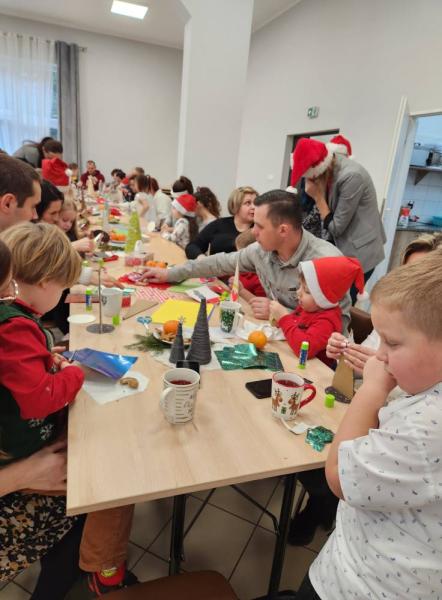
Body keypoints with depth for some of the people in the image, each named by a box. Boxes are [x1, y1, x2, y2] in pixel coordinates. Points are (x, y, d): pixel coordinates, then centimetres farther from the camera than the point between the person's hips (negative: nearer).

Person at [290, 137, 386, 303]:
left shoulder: (351, 176, -25)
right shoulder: (327, 170, -1)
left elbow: (336, 228, -17)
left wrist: (318, 196, -16)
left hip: (359, 254, -8)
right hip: (343, 250, 8)